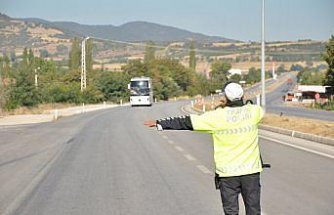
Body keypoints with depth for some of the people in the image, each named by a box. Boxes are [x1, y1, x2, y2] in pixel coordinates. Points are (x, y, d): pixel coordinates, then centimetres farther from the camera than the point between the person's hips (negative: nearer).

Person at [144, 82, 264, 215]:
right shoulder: (253, 112, -5)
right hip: (250, 170, 1)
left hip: (227, 172, -1)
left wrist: (160, 123, 4)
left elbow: (186, 122, -7)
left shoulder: (217, 117, -12)